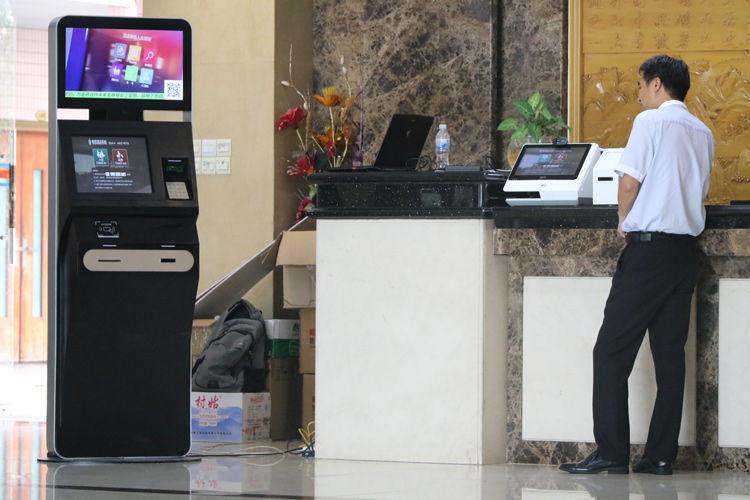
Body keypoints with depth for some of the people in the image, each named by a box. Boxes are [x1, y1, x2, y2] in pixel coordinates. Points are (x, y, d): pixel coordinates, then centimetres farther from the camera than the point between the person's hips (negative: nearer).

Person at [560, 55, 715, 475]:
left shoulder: (651, 121, -7)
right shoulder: (703, 133, 14)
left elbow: (630, 180, -12)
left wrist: (624, 220, 6)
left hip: (650, 245, -7)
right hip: (687, 247, 7)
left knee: (612, 351, -4)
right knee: (670, 353, 6)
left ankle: (612, 452, -9)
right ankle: (662, 454, 3)